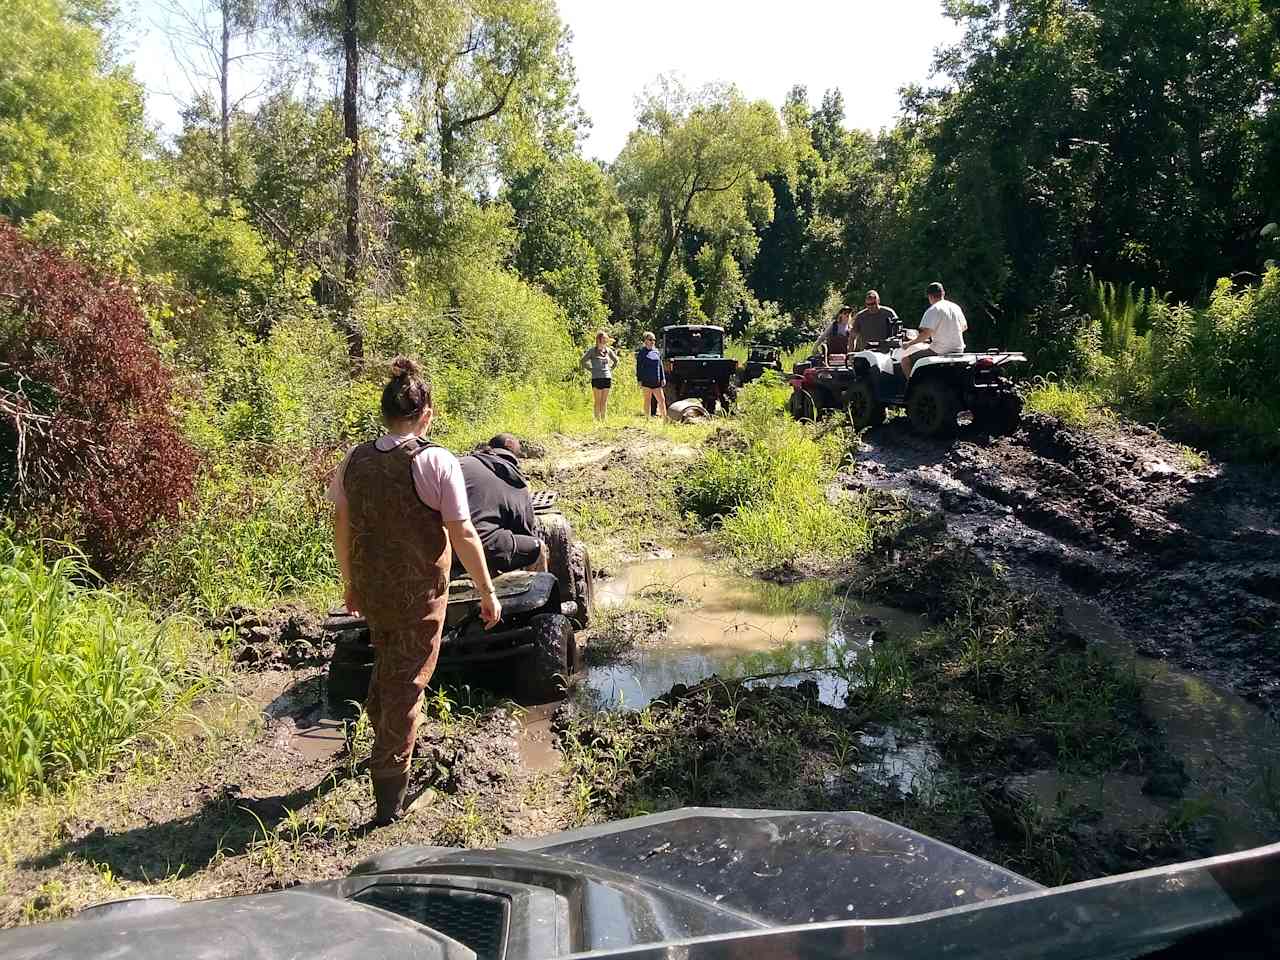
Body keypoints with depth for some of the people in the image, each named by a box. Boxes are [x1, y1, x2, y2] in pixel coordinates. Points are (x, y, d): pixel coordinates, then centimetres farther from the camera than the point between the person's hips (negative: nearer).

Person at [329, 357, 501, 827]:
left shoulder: (355, 460, -2)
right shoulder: (437, 462, -17)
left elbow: (342, 526, 6)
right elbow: (463, 535, -16)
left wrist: (349, 583, 19)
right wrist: (487, 593, -6)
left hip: (369, 589, 5)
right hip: (418, 593, -5)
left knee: (385, 665, 30)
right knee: (407, 684, 6)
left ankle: (380, 733, 50)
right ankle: (390, 799, 12)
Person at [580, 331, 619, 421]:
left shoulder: (608, 350, 10)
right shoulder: (592, 350, -3)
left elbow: (616, 360, 24)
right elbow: (583, 361, -5)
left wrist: (611, 368, 13)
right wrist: (591, 369, -5)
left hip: (607, 378, 4)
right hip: (596, 378, -4)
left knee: (604, 401, 7)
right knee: (598, 401, -3)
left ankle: (603, 419, 11)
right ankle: (597, 419, -1)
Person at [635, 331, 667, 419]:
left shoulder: (656, 352, 15)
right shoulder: (642, 352, 0)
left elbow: (660, 366, 18)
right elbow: (639, 367, -3)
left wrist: (663, 378, 10)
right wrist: (639, 380, -9)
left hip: (656, 382, 5)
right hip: (646, 381, -5)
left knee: (662, 400, 2)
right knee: (647, 401, 1)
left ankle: (664, 418, 5)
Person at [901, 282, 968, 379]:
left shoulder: (933, 310, -12)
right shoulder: (956, 307, 10)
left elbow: (926, 333, -22)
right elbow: (964, 327, 25)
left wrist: (909, 344, -11)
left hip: (939, 352, -8)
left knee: (906, 360, -1)